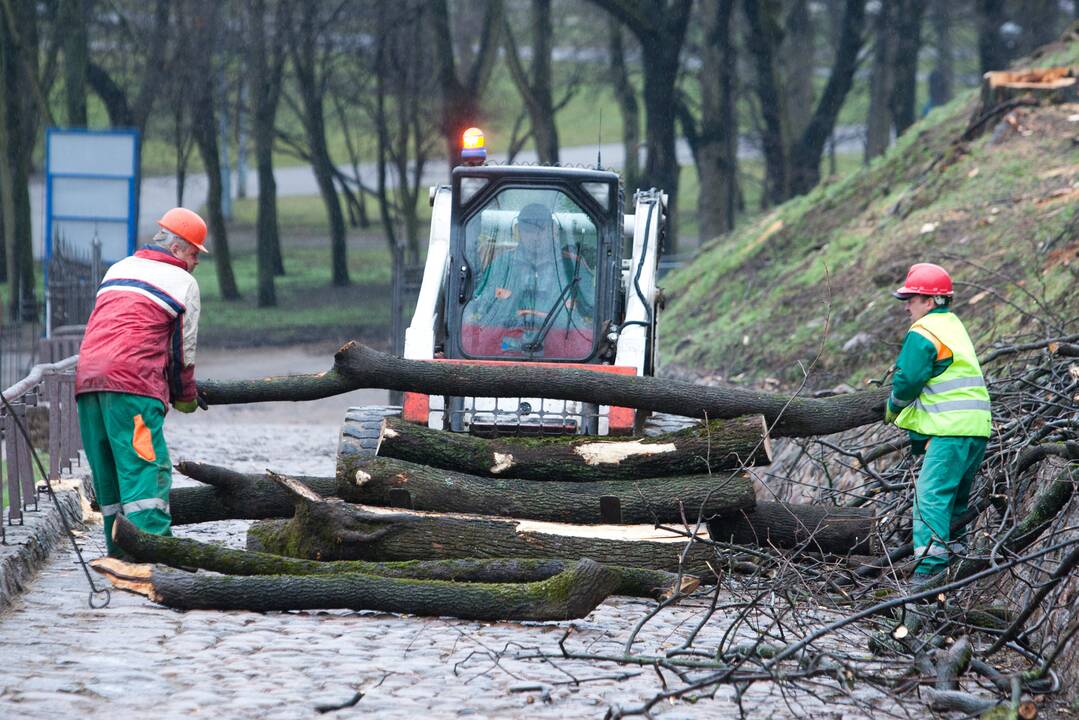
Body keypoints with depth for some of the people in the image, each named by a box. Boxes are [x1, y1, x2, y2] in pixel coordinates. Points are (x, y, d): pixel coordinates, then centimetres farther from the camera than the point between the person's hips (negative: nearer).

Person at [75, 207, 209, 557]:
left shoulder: (118, 269, 25)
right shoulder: (183, 283, 6)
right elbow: (183, 349, 9)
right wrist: (185, 397, 24)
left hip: (87, 379, 7)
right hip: (132, 384, -7)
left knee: (108, 473, 13)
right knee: (147, 468, -10)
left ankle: (119, 555, 14)